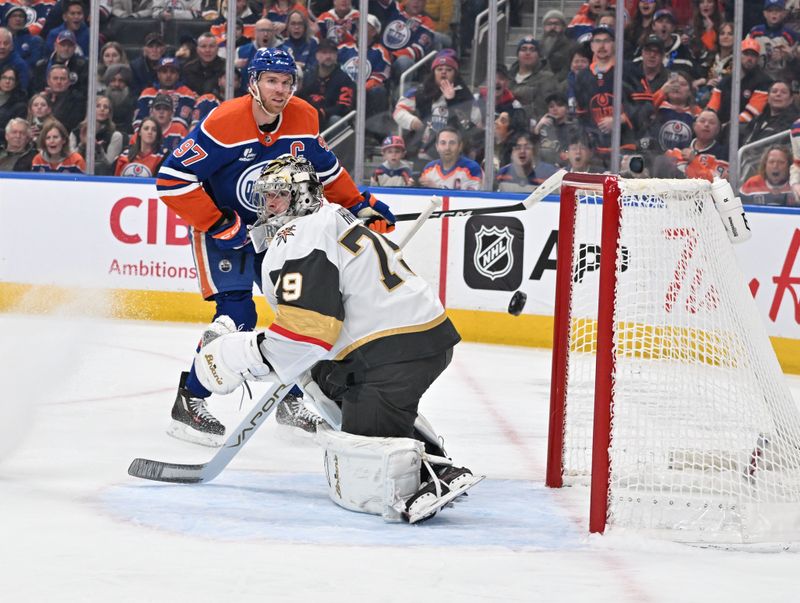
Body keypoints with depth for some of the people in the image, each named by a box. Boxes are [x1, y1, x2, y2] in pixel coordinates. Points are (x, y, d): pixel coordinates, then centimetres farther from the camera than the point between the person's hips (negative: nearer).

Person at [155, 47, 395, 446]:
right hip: (221, 224, -6)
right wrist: (217, 225, -26)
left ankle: (290, 399, 23)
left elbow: (326, 170, 11)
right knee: (236, 316, -19)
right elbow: (172, 179, -27)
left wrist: (360, 205, 5)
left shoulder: (303, 119, -8)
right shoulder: (224, 123, -27)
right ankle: (188, 405, -10)